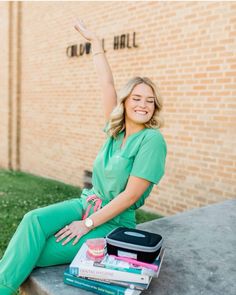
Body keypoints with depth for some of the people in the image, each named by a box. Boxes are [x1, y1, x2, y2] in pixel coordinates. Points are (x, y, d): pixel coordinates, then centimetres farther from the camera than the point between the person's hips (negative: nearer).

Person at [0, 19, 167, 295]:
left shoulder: (152, 139, -15)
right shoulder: (116, 129, 4)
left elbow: (131, 195, -18)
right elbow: (107, 83, 6)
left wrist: (88, 224, -16)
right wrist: (94, 40, 12)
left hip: (113, 222, -5)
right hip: (88, 203, 5)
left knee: (33, 254, -18)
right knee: (33, 220, -21)